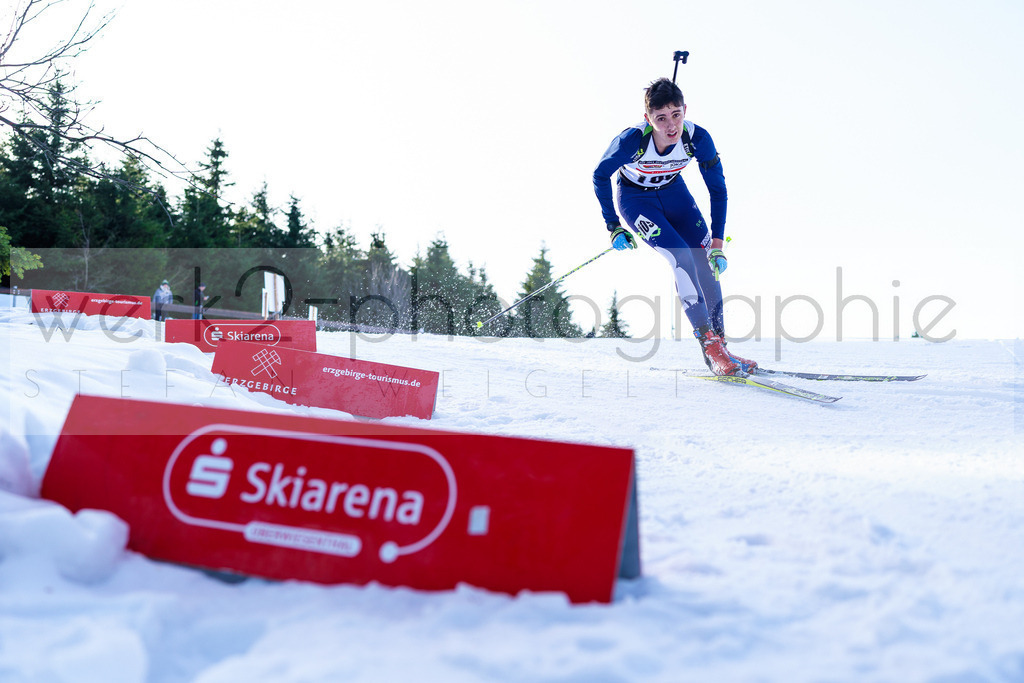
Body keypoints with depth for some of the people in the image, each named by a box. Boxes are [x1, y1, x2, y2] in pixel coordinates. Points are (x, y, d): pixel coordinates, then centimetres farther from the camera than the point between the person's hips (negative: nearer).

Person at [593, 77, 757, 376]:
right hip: (634, 197, -4)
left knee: (707, 262, -5)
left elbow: (718, 190, -13)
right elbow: (600, 175, -15)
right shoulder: (632, 141, -34)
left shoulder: (697, 138, -27)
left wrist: (717, 242, -16)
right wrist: (613, 227, -13)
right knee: (681, 257, -23)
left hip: (672, 191, 4)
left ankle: (719, 344, 6)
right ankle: (708, 343, -19)